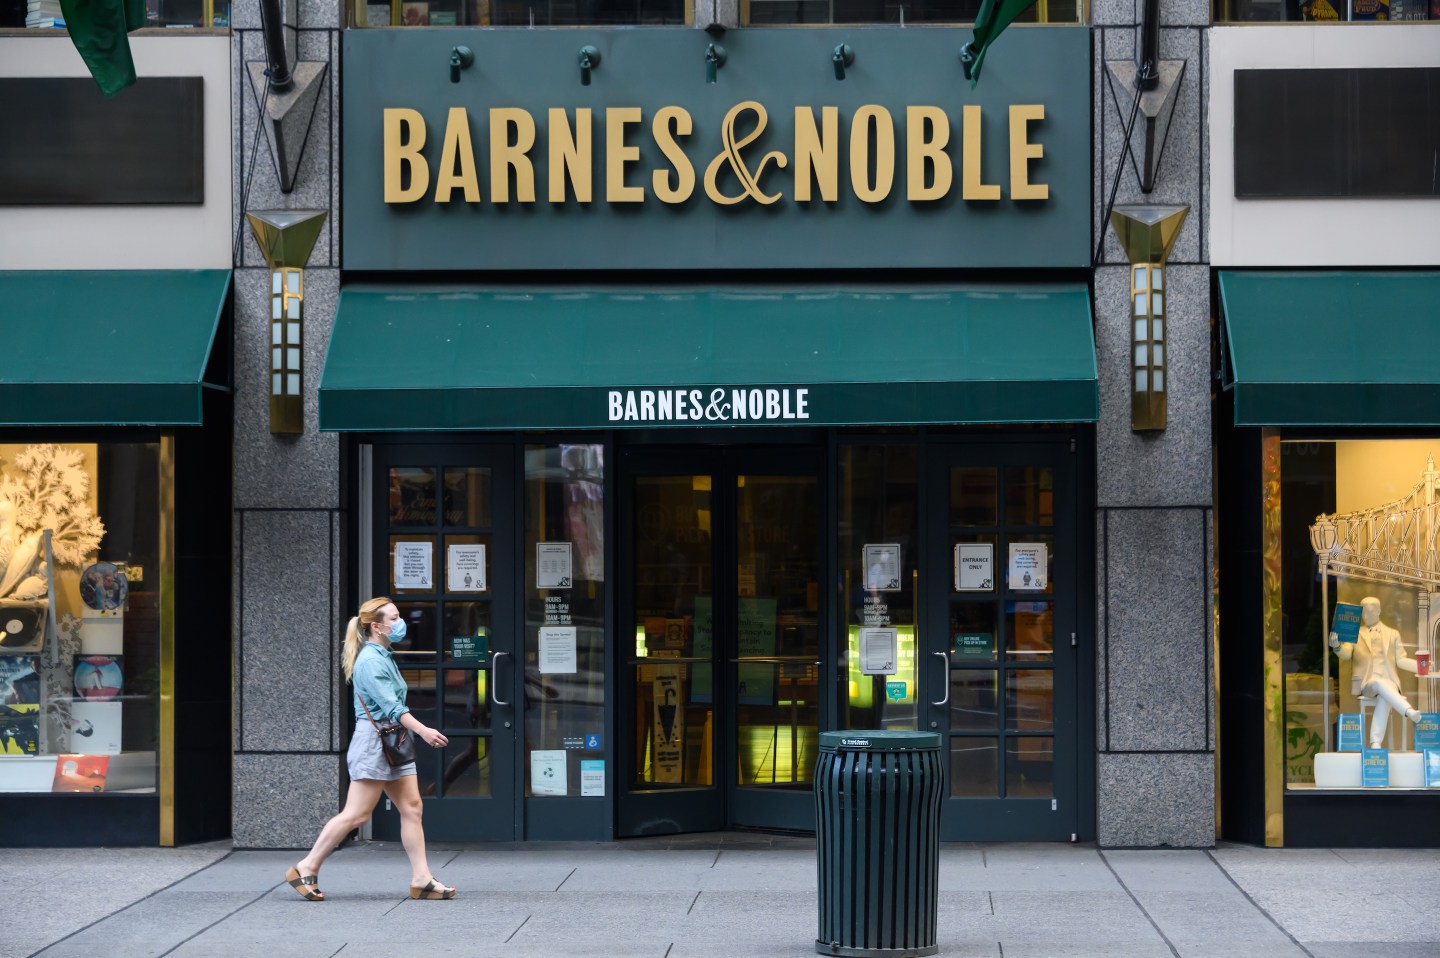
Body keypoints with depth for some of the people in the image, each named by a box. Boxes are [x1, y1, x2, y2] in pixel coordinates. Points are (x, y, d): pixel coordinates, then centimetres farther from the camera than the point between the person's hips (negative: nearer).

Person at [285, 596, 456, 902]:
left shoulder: (384, 658, 15)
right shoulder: (370, 661, -15)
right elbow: (390, 705, -24)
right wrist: (423, 730, -32)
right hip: (372, 740, -10)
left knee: (412, 808, 3)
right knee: (357, 814, -7)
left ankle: (421, 880, 2)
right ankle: (307, 869, 1)